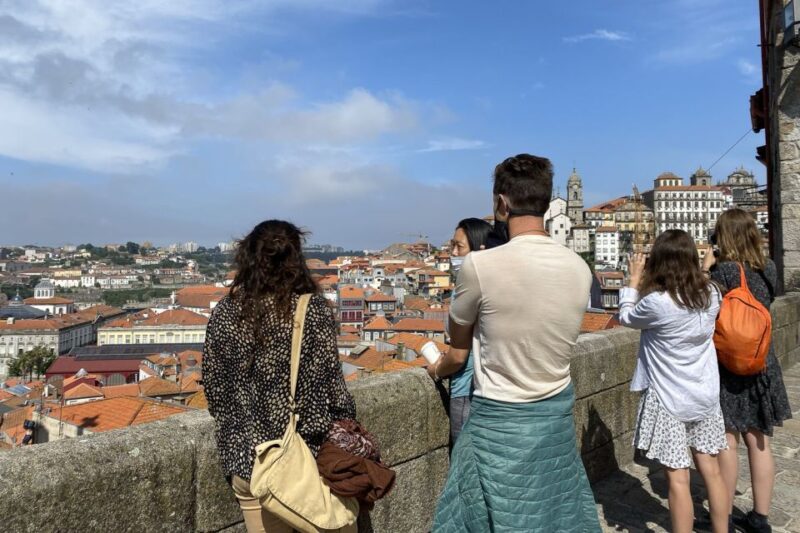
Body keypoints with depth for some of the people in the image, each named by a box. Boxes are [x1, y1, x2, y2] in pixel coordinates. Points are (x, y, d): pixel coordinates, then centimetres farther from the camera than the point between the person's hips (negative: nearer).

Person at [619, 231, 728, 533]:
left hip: (669, 401, -6)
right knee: (711, 471, 18)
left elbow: (626, 317, -2)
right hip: (705, 397, 6)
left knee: (678, 479, 3)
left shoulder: (656, 303, -22)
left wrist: (635, 281, 7)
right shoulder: (712, 295, -5)